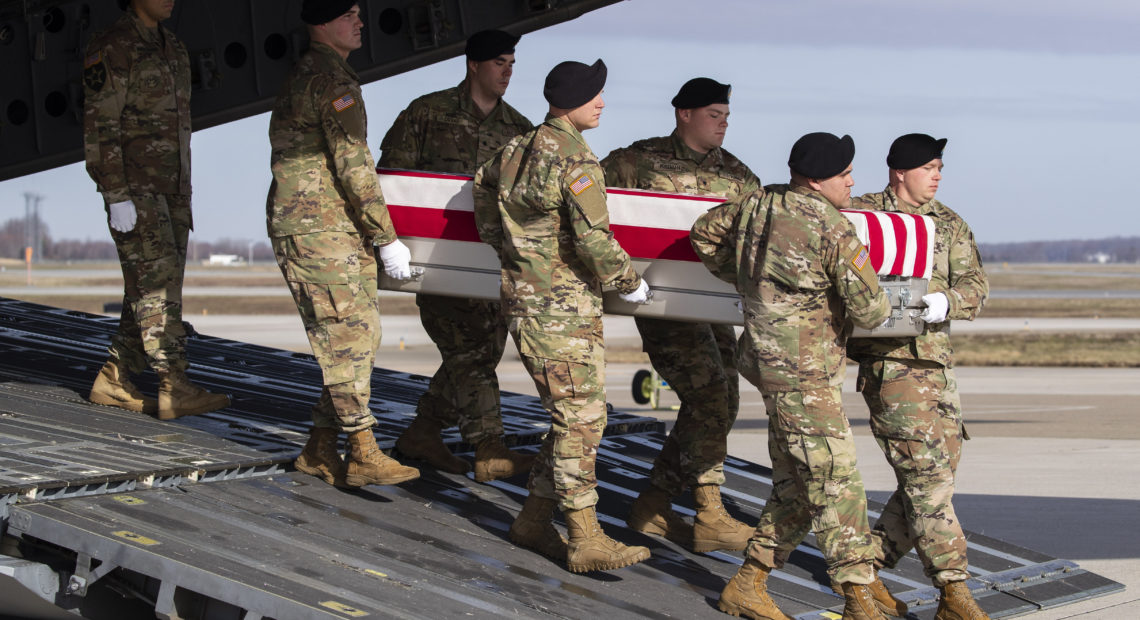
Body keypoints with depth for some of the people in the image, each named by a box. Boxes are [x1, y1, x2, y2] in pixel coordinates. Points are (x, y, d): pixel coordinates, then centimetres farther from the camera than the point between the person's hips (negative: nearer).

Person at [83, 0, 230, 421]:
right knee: (158, 280, -15)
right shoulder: (110, 50, -12)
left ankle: (112, 384, 15)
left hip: (170, 190, 9)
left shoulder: (171, 48, 15)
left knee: (154, 289, 7)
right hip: (132, 188, -9)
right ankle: (175, 391, -19)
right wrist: (118, 198, -22)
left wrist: (185, 198, 19)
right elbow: (100, 128, -16)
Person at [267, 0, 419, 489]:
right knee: (350, 338, -9)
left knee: (359, 337, 10)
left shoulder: (305, 76, 19)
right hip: (318, 232, -10)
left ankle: (320, 449, 13)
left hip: (336, 232, 10)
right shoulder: (332, 79, -13)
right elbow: (354, 166, -16)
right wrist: (387, 238, -13)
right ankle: (363, 455, -8)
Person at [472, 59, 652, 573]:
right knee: (580, 419, -7)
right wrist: (631, 284, -4)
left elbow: (483, 181, 29)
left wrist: (500, 244, 37)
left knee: (575, 416, 15)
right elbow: (595, 241, -20)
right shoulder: (577, 162, -16)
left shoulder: (518, 149, 11)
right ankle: (585, 540, -6)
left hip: (524, 296, 9)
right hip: (561, 308, -9)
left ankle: (534, 521, 18)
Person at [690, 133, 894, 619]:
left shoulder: (757, 204, 7)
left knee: (795, 484, 15)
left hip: (769, 357, 9)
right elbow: (867, 307, -14)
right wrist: (883, 311, 10)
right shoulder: (832, 228, -15)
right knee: (836, 481, -9)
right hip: (804, 372, -9)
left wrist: (744, 280, 27)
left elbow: (704, 233, 23)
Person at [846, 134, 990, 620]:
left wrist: (946, 301, -17)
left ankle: (864, 565, 16)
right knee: (925, 471, -12)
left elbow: (974, 286, 5)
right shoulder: (861, 214, 3)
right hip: (887, 358, -6)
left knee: (938, 470, 4)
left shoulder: (950, 225, 14)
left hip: (936, 358, 6)